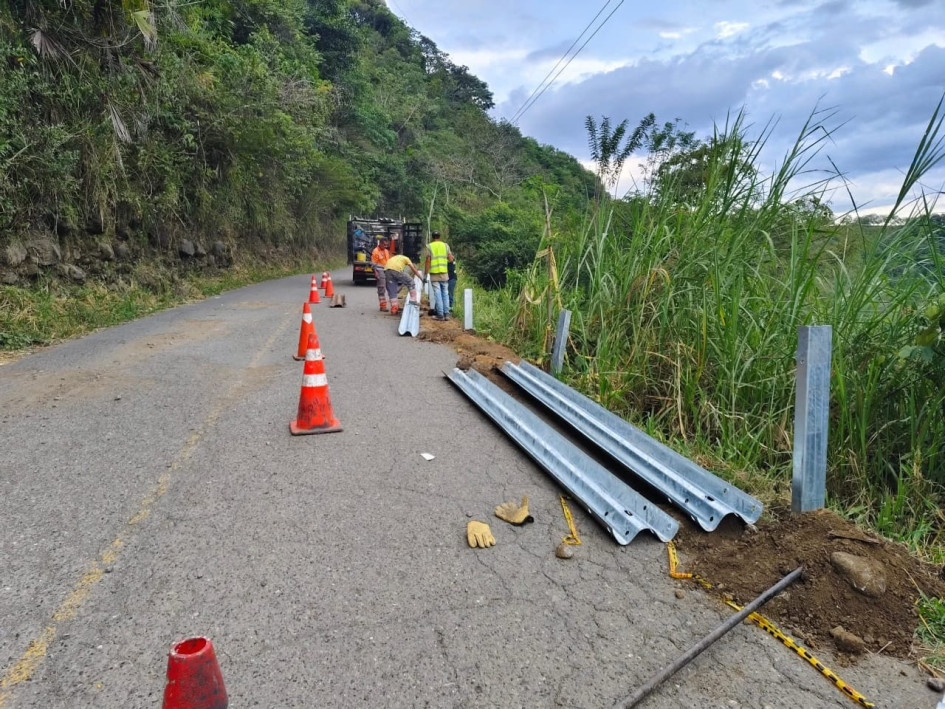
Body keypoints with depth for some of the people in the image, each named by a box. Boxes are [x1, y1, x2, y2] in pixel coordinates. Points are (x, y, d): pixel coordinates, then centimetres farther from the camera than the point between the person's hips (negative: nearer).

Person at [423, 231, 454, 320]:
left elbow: (427, 261, -6)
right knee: (445, 293, 9)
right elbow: (450, 259, 3)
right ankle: (446, 313, 7)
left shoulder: (429, 246, -1)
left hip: (434, 274, -2)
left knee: (437, 294, 0)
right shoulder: (445, 245, 6)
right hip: (444, 273, 2)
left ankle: (440, 314, -1)